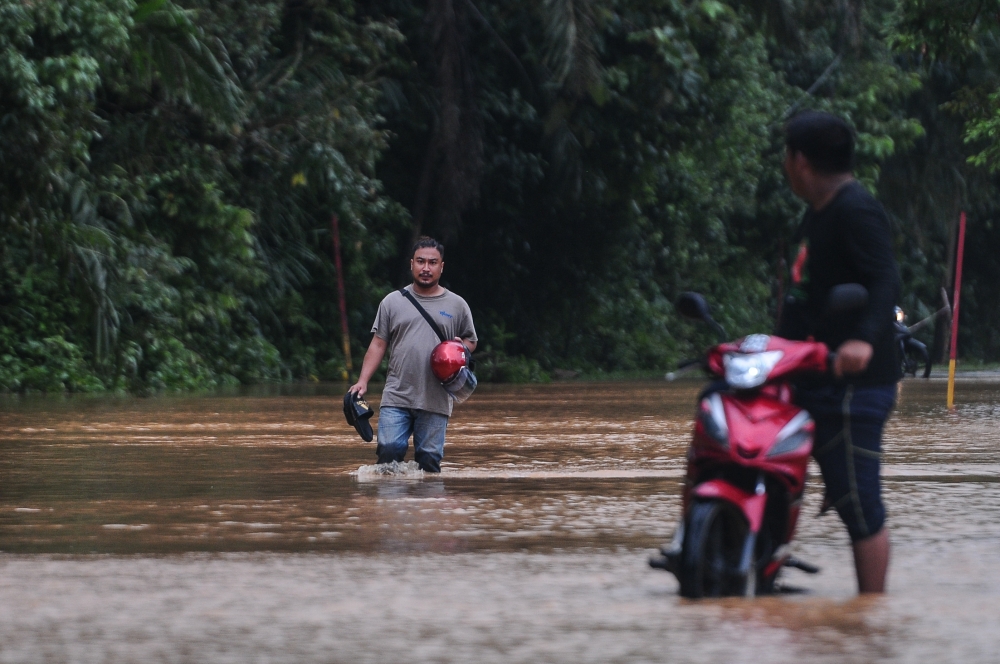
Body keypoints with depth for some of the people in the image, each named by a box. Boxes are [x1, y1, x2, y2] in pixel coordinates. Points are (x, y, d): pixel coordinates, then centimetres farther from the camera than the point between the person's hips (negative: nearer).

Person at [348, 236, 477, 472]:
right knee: (389, 450, -13)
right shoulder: (393, 302, 11)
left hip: (435, 402, 0)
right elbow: (378, 345, 10)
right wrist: (363, 381, 0)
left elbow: (471, 341, 20)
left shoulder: (456, 305, 12)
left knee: (429, 460, -3)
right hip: (396, 397, 0)